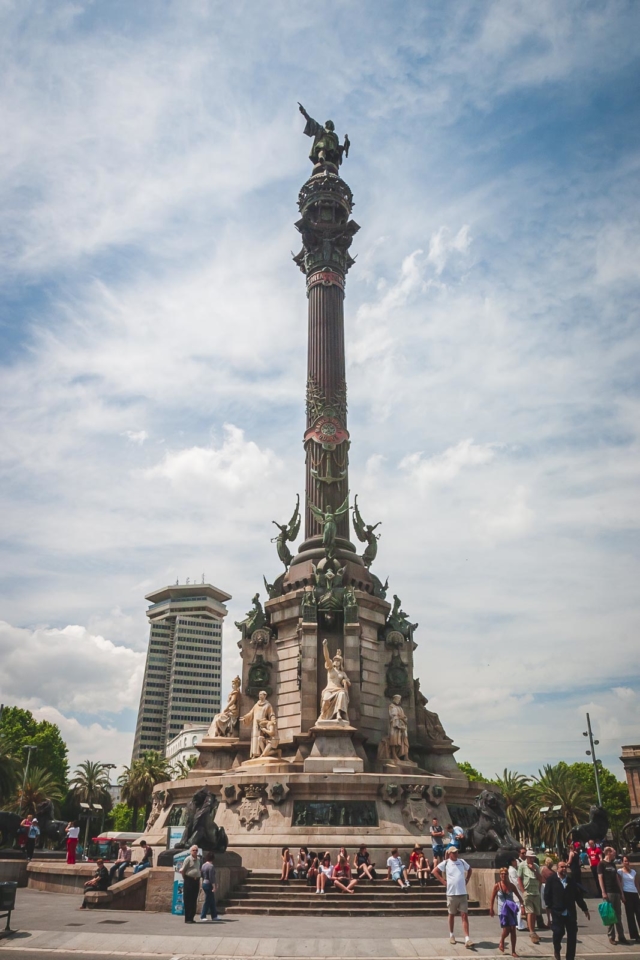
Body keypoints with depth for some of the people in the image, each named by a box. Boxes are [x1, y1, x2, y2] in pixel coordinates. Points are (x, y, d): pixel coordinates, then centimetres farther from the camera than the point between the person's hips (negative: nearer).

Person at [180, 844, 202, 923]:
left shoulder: (199, 859, 10)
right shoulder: (188, 859, -10)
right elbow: (182, 870, -8)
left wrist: (197, 877, 14)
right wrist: (185, 878, -1)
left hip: (196, 881, 6)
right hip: (189, 881, -6)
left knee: (194, 900, 9)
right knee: (188, 901, -2)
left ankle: (191, 918, 17)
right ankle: (187, 918, 4)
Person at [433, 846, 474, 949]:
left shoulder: (462, 862, 4)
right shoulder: (445, 863, -6)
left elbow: (470, 870, 22)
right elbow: (435, 871, -4)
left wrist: (466, 880, 9)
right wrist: (443, 881, -7)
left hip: (463, 893, 2)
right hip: (451, 893, -2)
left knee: (464, 916, -4)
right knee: (452, 915, 12)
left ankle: (467, 939, -6)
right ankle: (451, 935, 30)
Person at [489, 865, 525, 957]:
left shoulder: (511, 885, -2)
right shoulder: (497, 886, -6)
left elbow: (519, 897, 5)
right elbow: (493, 898, 1)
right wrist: (491, 909, 0)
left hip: (511, 910, 2)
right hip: (502, 910, -2)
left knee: (513, 930, 1)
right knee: (506, 930, -8)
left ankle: (513, 951, 14)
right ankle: (501, 942, 24)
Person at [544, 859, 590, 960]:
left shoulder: (571, 880, 10)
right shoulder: (551, 880, -2)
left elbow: (578, 895, 14)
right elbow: (547, 894, -3)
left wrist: (584, 909, 15)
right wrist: (549, 907, -10)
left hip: (571, 913, 4)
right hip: (557, 912, -4)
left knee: (572, 935, 4)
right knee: (558, 932, -9)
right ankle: (557, 949, 22)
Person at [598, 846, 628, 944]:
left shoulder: (613, 864, 16)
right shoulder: (602, 864, -5)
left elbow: (617, 879, 18)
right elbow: (600, 878, -9)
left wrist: (621, 892, 13)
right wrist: (603, 892, -15)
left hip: (616, 892, 6)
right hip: (608, 892, -6)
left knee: (618, 915, 9)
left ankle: (621, 936, 15)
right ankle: (611, 937, 5)